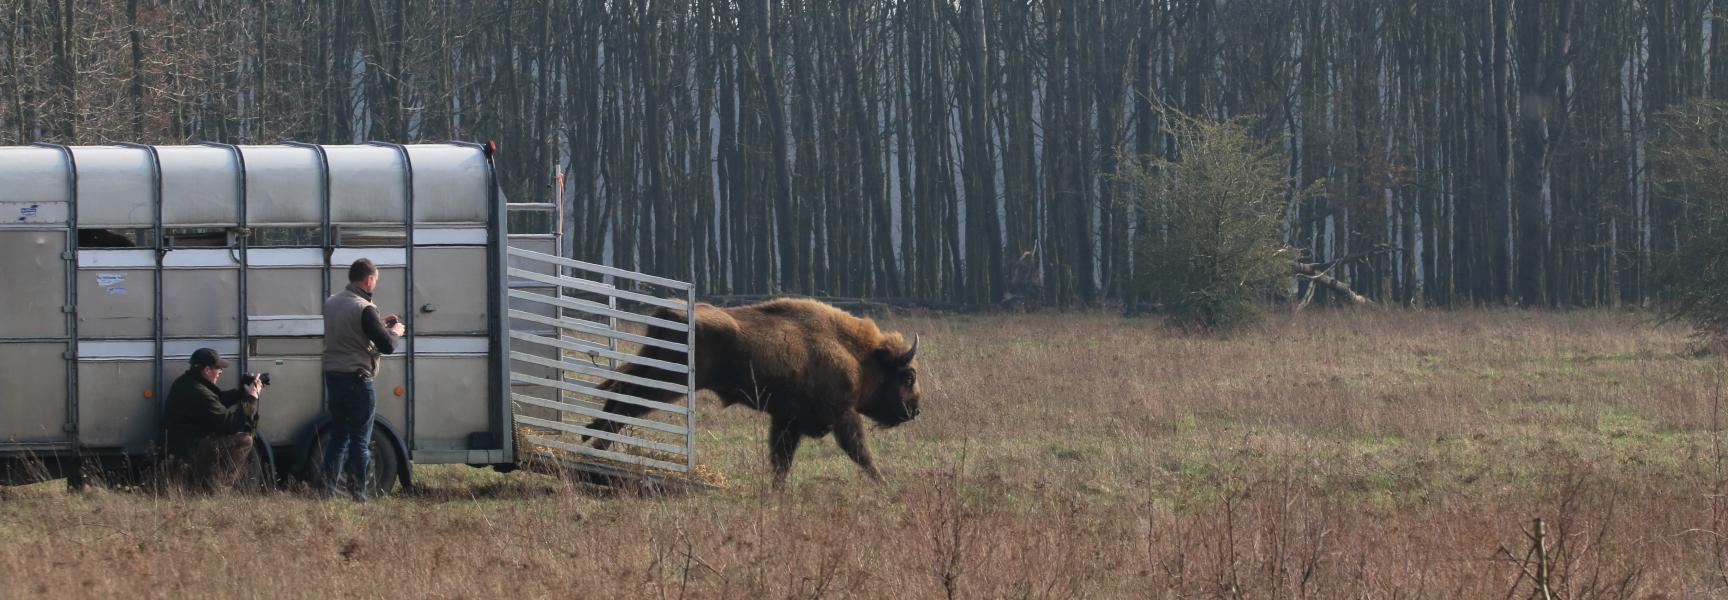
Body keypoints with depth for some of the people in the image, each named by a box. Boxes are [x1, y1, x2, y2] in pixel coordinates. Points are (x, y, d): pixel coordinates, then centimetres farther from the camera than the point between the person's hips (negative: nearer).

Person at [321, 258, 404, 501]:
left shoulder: (332, 303, 10)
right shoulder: (363, 309, -17)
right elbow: (387, 345, -17)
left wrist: (379, 324, 23)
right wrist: (395, 332, 4)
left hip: (332, 377, 8)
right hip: (356, 379, -8)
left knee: (338, 435, 16)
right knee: (360, 440, -3)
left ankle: (329, 489, 15)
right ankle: (357, 495, -4)